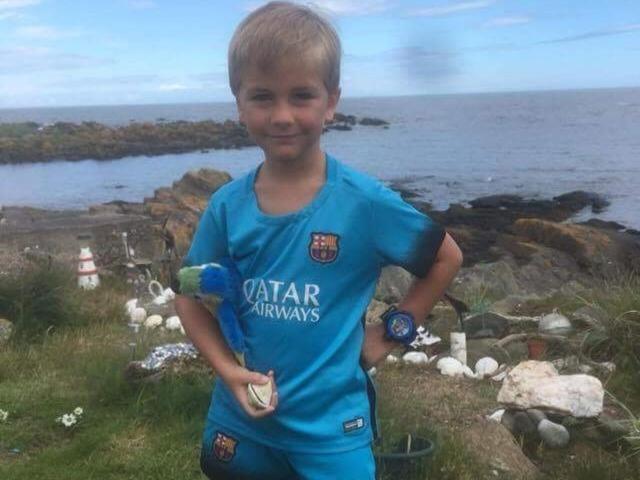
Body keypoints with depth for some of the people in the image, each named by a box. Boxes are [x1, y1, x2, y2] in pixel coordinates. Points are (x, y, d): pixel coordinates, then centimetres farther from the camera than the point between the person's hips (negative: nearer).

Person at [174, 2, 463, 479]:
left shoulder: (364, 201, -17)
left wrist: (394, 331, -6)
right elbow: (192, 296, 3)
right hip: (241, 415, 4)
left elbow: (447, 258, -3)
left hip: (331, 423, -3)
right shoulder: (227, 205, -8)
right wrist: (227, 369, -10)